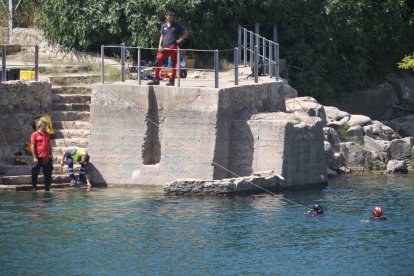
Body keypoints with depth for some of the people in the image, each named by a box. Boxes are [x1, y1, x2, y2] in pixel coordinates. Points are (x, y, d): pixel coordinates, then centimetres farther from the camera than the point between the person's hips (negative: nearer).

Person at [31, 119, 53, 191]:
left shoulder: (47, 135, 12)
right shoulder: (35, 135, -4)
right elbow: (33, 147, -6)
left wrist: (50, 155, 13)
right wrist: (34, 157, -12)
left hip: (46, 157, 5)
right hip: (38, 157, -5)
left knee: (48, 173, 6)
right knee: (35, 173, 2)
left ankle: (47, 187, 12)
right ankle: (34, 187, 11)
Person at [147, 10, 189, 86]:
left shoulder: (177, 26, 4)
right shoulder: (164, 26, 14)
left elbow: (186, 33, 10)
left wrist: (181, 39, -3)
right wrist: (160, 46, 8)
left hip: (173, 47, -3)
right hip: (165, 47, 3)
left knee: (174, 64, -2)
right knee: (158, 62, -6)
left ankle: (172, 80, 4)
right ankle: (156, 79, -5)